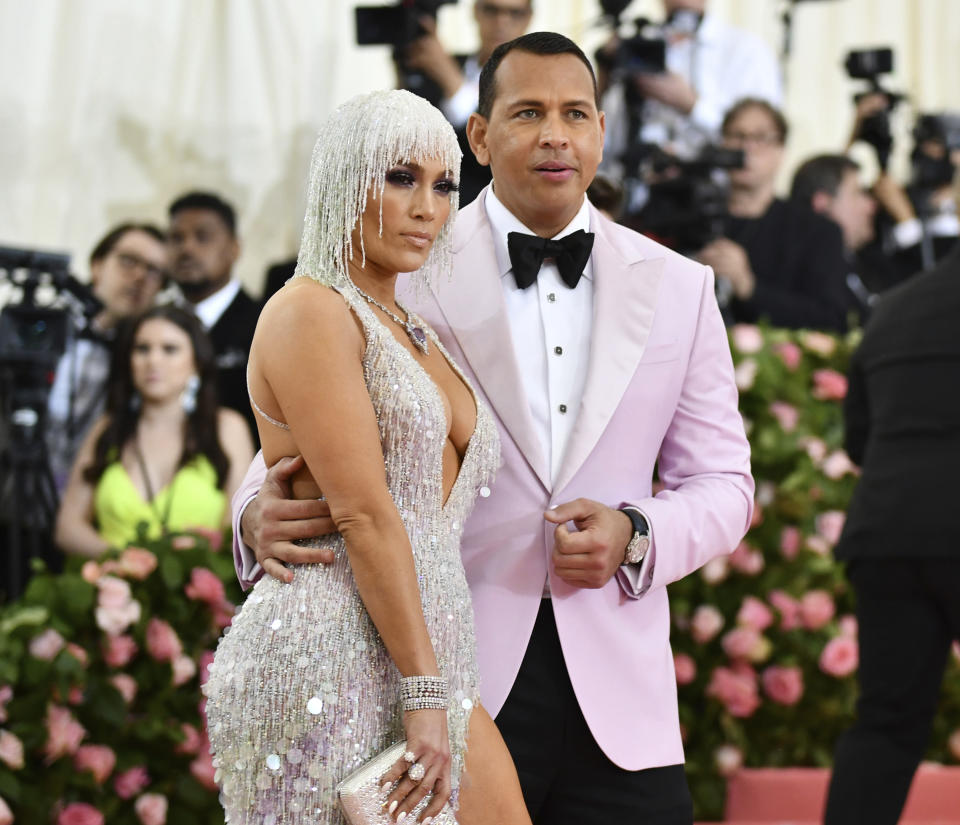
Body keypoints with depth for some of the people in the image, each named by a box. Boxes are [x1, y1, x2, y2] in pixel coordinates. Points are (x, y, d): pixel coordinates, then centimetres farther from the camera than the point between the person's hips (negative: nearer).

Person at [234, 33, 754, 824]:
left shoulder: (677, 288, 12)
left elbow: (723, 483, 14)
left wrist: (637, 536, -7)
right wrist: (261, 515, -17)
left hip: (617, 695, 2)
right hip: (450, 688, -2)